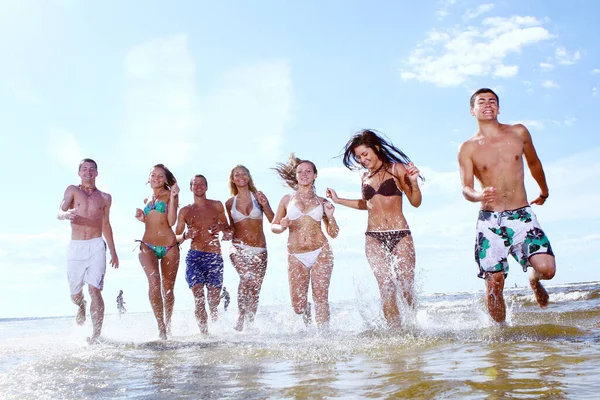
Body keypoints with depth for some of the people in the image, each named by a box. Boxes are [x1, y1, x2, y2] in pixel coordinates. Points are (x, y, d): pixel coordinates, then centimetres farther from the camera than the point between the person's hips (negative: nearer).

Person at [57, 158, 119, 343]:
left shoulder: (105, 198, 14)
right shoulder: (72, 190, 7)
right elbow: (59, 212, -8)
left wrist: (113, 251, 24)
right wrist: (66, 215, -33)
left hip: (96, 246, 0)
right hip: (75, 246, 0)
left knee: (94, 289, -16)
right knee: (75, 295, 9)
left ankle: (96, 336, -15)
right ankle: (82, 307, 46)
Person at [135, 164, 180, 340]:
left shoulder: (170, 195, 4)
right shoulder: (147, 200, 18)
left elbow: (171, 221, -8)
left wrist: (173, 198, -13)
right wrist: (142, 218, 9)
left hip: (169, 246, -2)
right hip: (148, 246, 2)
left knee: (168, 288, 8)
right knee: (154, 281, -24)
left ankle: (168, 324, 31)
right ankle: (161, 327, -24)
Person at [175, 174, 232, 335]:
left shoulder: (217, 206, 13)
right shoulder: (185, 211, 12)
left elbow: (227, 228, 20)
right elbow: (176, 238, 13)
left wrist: (226, 234, -3)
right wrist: (185, 236, -9)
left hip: (215, 256, 0)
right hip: (195, 256, 0)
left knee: (213, 301, -3)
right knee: (198, 298, -14)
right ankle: (204, 333, -10)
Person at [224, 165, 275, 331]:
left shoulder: (258, 196, 6)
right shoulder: (230, 203, 10)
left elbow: (273, 221, 0)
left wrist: (264, 205, -14)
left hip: (259, 249, 1)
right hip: (238, 247, -1)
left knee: (255, 289, 3)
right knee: (248, 277, -28)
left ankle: (250, 321, 19)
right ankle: (241, 314, -14)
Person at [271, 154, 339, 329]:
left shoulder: (322, 202, 10)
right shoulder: (287, 199, 9)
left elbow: (333, 234, 12)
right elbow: (273, 226, 14)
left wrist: (330, 216, -6)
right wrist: (282, 227, -8)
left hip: (321, 253, 0)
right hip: (296, 256, 0)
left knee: (321, 298, -6)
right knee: (298, 306, 2)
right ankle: (306, 311, 37)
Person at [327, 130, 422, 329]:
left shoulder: (396, 169, 2)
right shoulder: (365, 177, 14)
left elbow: (415, 202, 1)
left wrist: (413, 182, -16)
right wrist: (338, 200, 29)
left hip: (400, 236, -3)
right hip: (374, 239, 3)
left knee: (407, 290, -7)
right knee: (386, 291, -6)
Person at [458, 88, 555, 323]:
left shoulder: (519, 133, 7)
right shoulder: (468, 149, 1)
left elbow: (534, 163, 24)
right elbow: (466, 189, -5)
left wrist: (544, 192, 38)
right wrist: (478, 196, -28)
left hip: (522, 216, 1)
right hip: (490, 221, -1)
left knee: (547, 269, -17)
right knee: (494, 284, -1)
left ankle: (534, 280, 20)